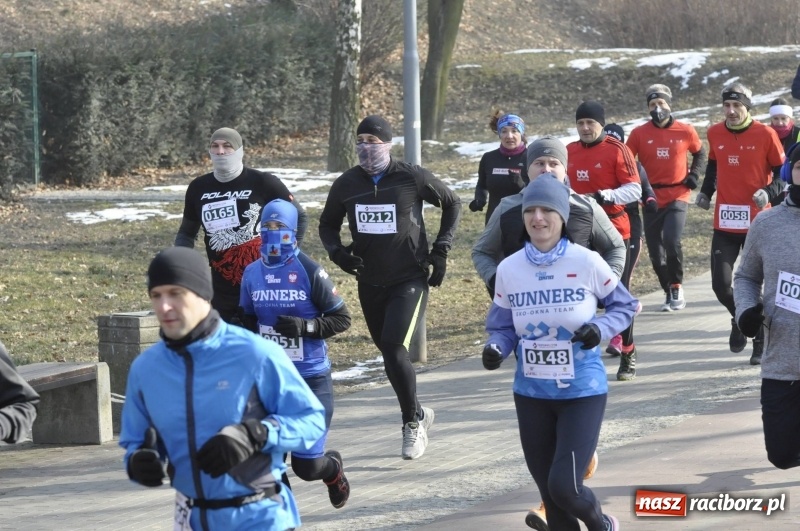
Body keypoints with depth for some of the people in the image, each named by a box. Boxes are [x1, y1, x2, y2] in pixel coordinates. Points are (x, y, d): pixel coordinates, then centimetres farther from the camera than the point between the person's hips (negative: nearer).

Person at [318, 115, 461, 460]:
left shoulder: (412, 178, -9)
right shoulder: (347, 184, 1)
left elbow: (452, 203, 7)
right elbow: (328, 224, 16)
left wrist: (440, 250, 0)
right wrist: (337, 251, -5)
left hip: (410, 280, -5)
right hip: (369, 284, 5)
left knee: (395, 349, -19)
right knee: (388, 352, 12)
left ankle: (413, 422, -3)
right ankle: (418, 414, 33)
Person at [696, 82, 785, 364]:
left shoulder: (765, 135, -7)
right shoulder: (715, 134, 4)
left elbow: (783, 172, 0)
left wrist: (769, 192, -17)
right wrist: (706, 192, 8)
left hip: (757, 222, -3)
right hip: (725, 223, 3)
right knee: (720, 284, -6)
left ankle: (760, 345, 19)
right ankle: (738, 318, 26)